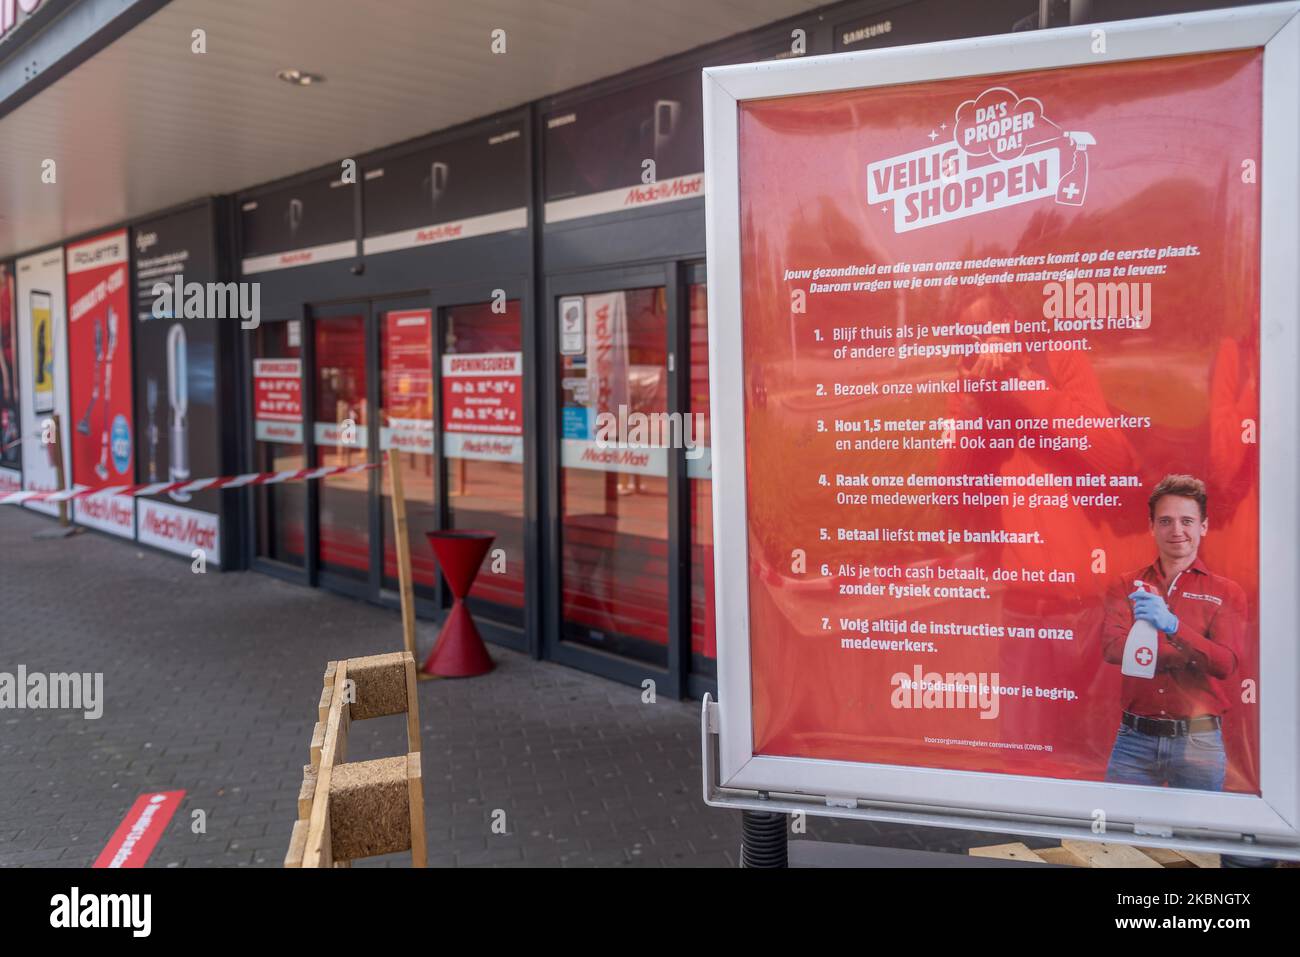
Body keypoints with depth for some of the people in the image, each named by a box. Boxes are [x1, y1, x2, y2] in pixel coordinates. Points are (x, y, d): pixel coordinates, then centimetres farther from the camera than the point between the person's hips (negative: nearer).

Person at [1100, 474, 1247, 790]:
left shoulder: (1227, 593, 2)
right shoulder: (1126, 586, 6)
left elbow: (1226, 664, -12)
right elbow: (1112, 647, -10)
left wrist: (1172, 626, -27)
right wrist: (1190, 657, -16)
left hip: (1198, 741, -1)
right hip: (1136, 737, 1)